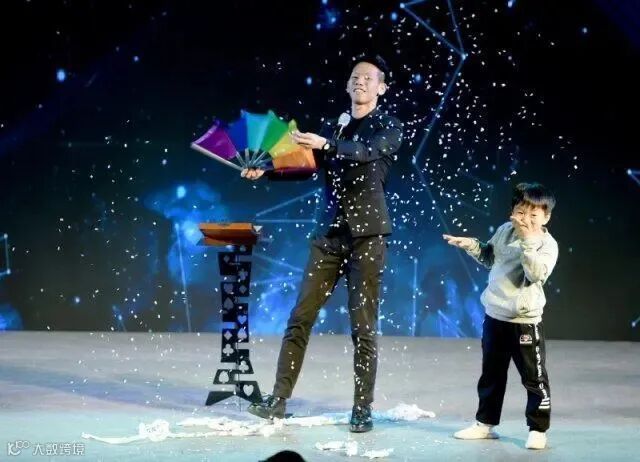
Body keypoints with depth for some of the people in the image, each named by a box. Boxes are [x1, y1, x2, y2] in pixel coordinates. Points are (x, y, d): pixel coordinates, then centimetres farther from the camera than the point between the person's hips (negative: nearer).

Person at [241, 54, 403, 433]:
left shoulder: (389, 128, 0)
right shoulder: (332, 127, 15)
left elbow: (367, 152, -20)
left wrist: (326, 145, -37)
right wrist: (265, 172, -4)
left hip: (367, 234, -4)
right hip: (330, 234, 4)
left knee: (363, 326, -2)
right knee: (300, 318, 1)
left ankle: (363, 409, 6)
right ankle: (279, 399, 5)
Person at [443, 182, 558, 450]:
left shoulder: (547, 244, -12)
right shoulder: (505, 231, 4)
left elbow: (537, 273, -29)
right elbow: (490, 258, 21)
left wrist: (528, 241, -32)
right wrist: (472, 246, 5)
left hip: (525, 322, -6)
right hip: (495, 316, 6)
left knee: (534, 378, 0)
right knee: (491, 375, 17)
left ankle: (538, 430, 11)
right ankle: (485, 423, 30)